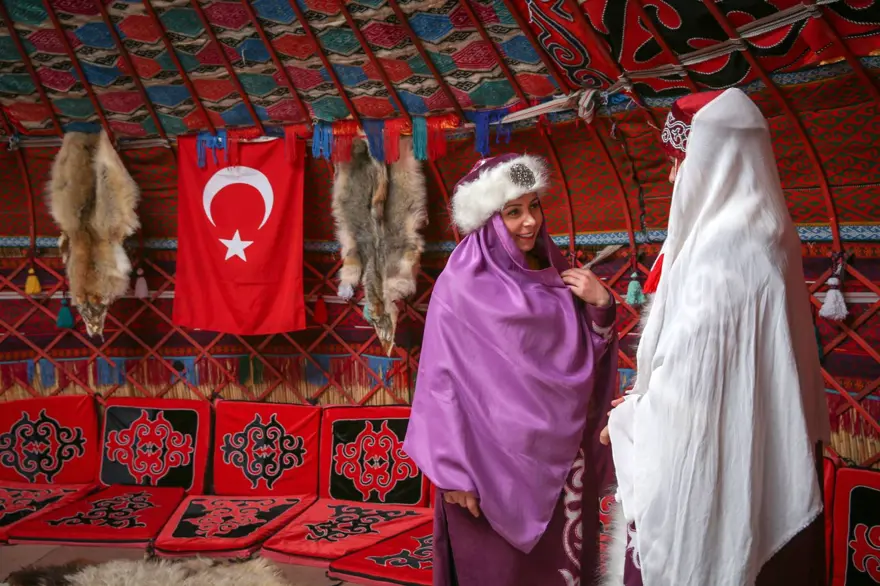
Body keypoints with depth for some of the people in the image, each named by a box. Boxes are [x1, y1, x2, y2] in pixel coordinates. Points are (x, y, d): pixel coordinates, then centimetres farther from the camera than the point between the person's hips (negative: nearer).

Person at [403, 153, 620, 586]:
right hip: (499, 457, -5)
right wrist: (454, 470, -14)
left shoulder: (554, 270, 4)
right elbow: (443, 381, -13)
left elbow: (586, 352, 9)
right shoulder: (461, 287, -14)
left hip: (561, 452, 6)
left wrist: (600, 304, -9)